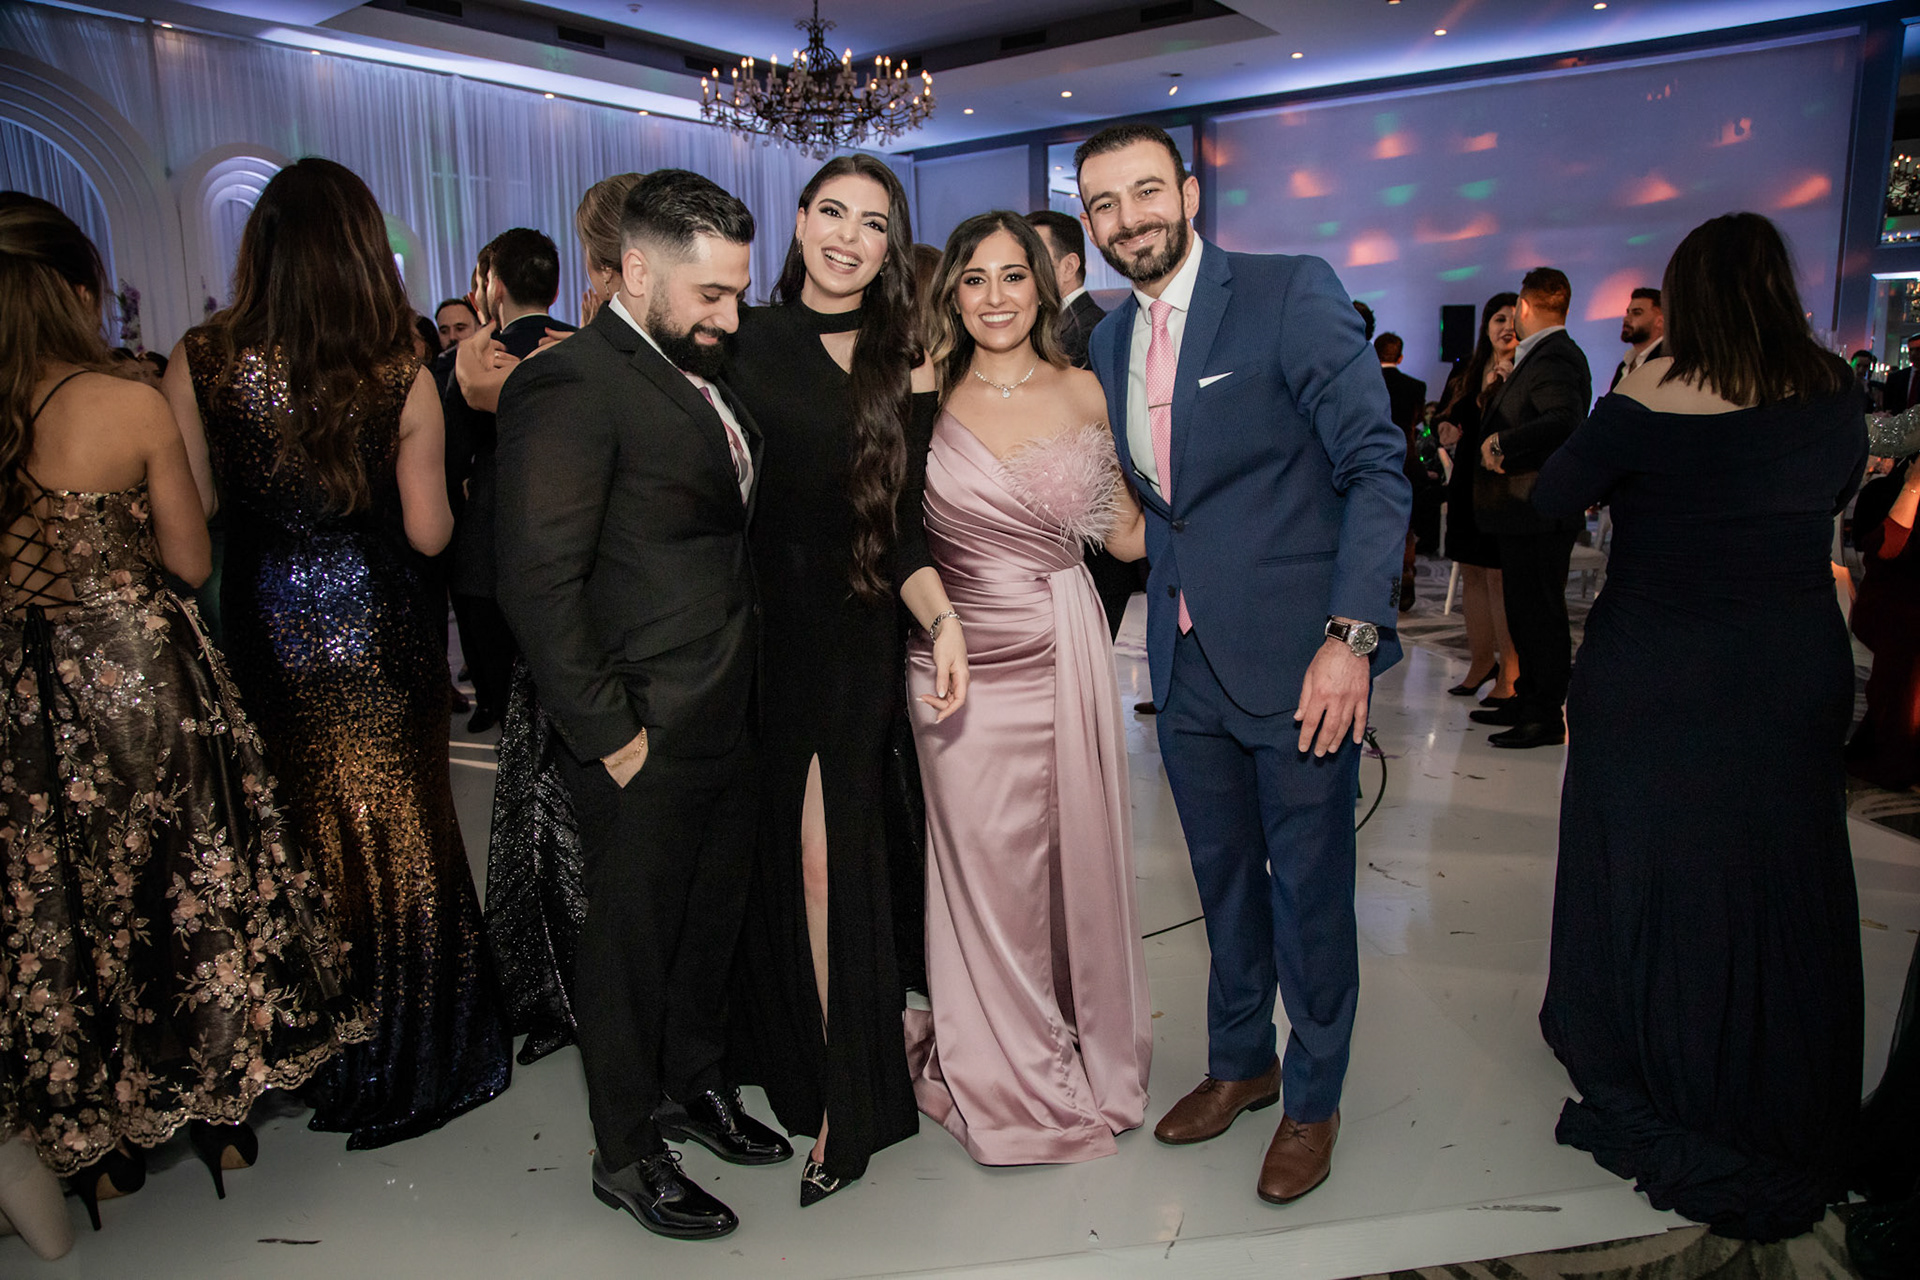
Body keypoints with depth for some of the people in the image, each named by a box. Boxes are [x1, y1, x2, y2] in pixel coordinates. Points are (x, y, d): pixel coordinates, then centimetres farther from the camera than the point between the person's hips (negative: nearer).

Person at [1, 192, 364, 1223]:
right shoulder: (131, 406, -13)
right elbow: (191, 560, -5)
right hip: (143, 680, -2)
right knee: (186, 881, 15)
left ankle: (99, 1146, 31)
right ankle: (219, 1112, 30)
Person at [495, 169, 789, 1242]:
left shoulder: (700, 373, 11)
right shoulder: (573, 384, -16)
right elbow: (539, 580, -21)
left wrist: (755, 694, 8)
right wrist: (610, 733, -18)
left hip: (731, 721, 8)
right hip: (650, 739, -8)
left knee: (715, 919, 22)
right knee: (634, 941, 10)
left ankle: (696, 1083, 45)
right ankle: (629, 1154, 31)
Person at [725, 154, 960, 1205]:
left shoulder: (903, 366, 2)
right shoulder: (742, 340, 6)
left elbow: (900, 530, -2)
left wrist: (943, 621, -16)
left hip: (848, 637, -2)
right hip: (746, 630, 2)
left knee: (828, 856, -2)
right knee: (764, 852, 10)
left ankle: (846, 1099, 15)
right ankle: (780, 1057, 32)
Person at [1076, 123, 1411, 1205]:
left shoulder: (1294, 293, -9)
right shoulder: (1110, 341, 10)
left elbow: (1378, 466, -13)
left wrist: (1351, 636, -20)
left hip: (1300, 661, -5)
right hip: (1188, 662, 6)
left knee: (1309, 892, 7)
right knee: (1225, 878, 19)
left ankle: (1314, 1101, 29)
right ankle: (1240, 1063, 40)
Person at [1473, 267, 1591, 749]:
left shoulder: (1553, 358, -16)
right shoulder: (1540, 356, 16)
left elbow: (1566, 422, -32)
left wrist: (1502, 442, -26)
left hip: (1539, 512, -10)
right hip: (1526, 511, 10)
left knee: (1540, 612, -3)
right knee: (1523, 610, 17)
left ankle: (1548, 717, 5)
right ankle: (1526, 701, 28)